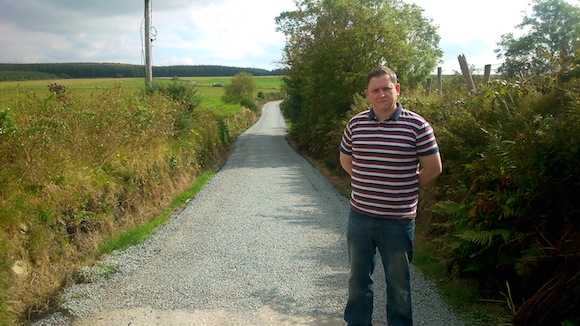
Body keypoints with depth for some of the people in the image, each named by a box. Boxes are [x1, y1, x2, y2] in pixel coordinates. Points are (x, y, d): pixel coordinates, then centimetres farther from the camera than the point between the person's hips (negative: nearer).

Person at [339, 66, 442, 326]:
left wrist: (406, 190, 0)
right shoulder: (355, 124, 2)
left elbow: (433, 168, -4)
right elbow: (345, 160, 15)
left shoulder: (417, 125, -9)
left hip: (398, 220, -3)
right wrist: (368, 184, 6)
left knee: (398, 283, 14)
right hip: (360, 216, 3)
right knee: (358, 278, 18)